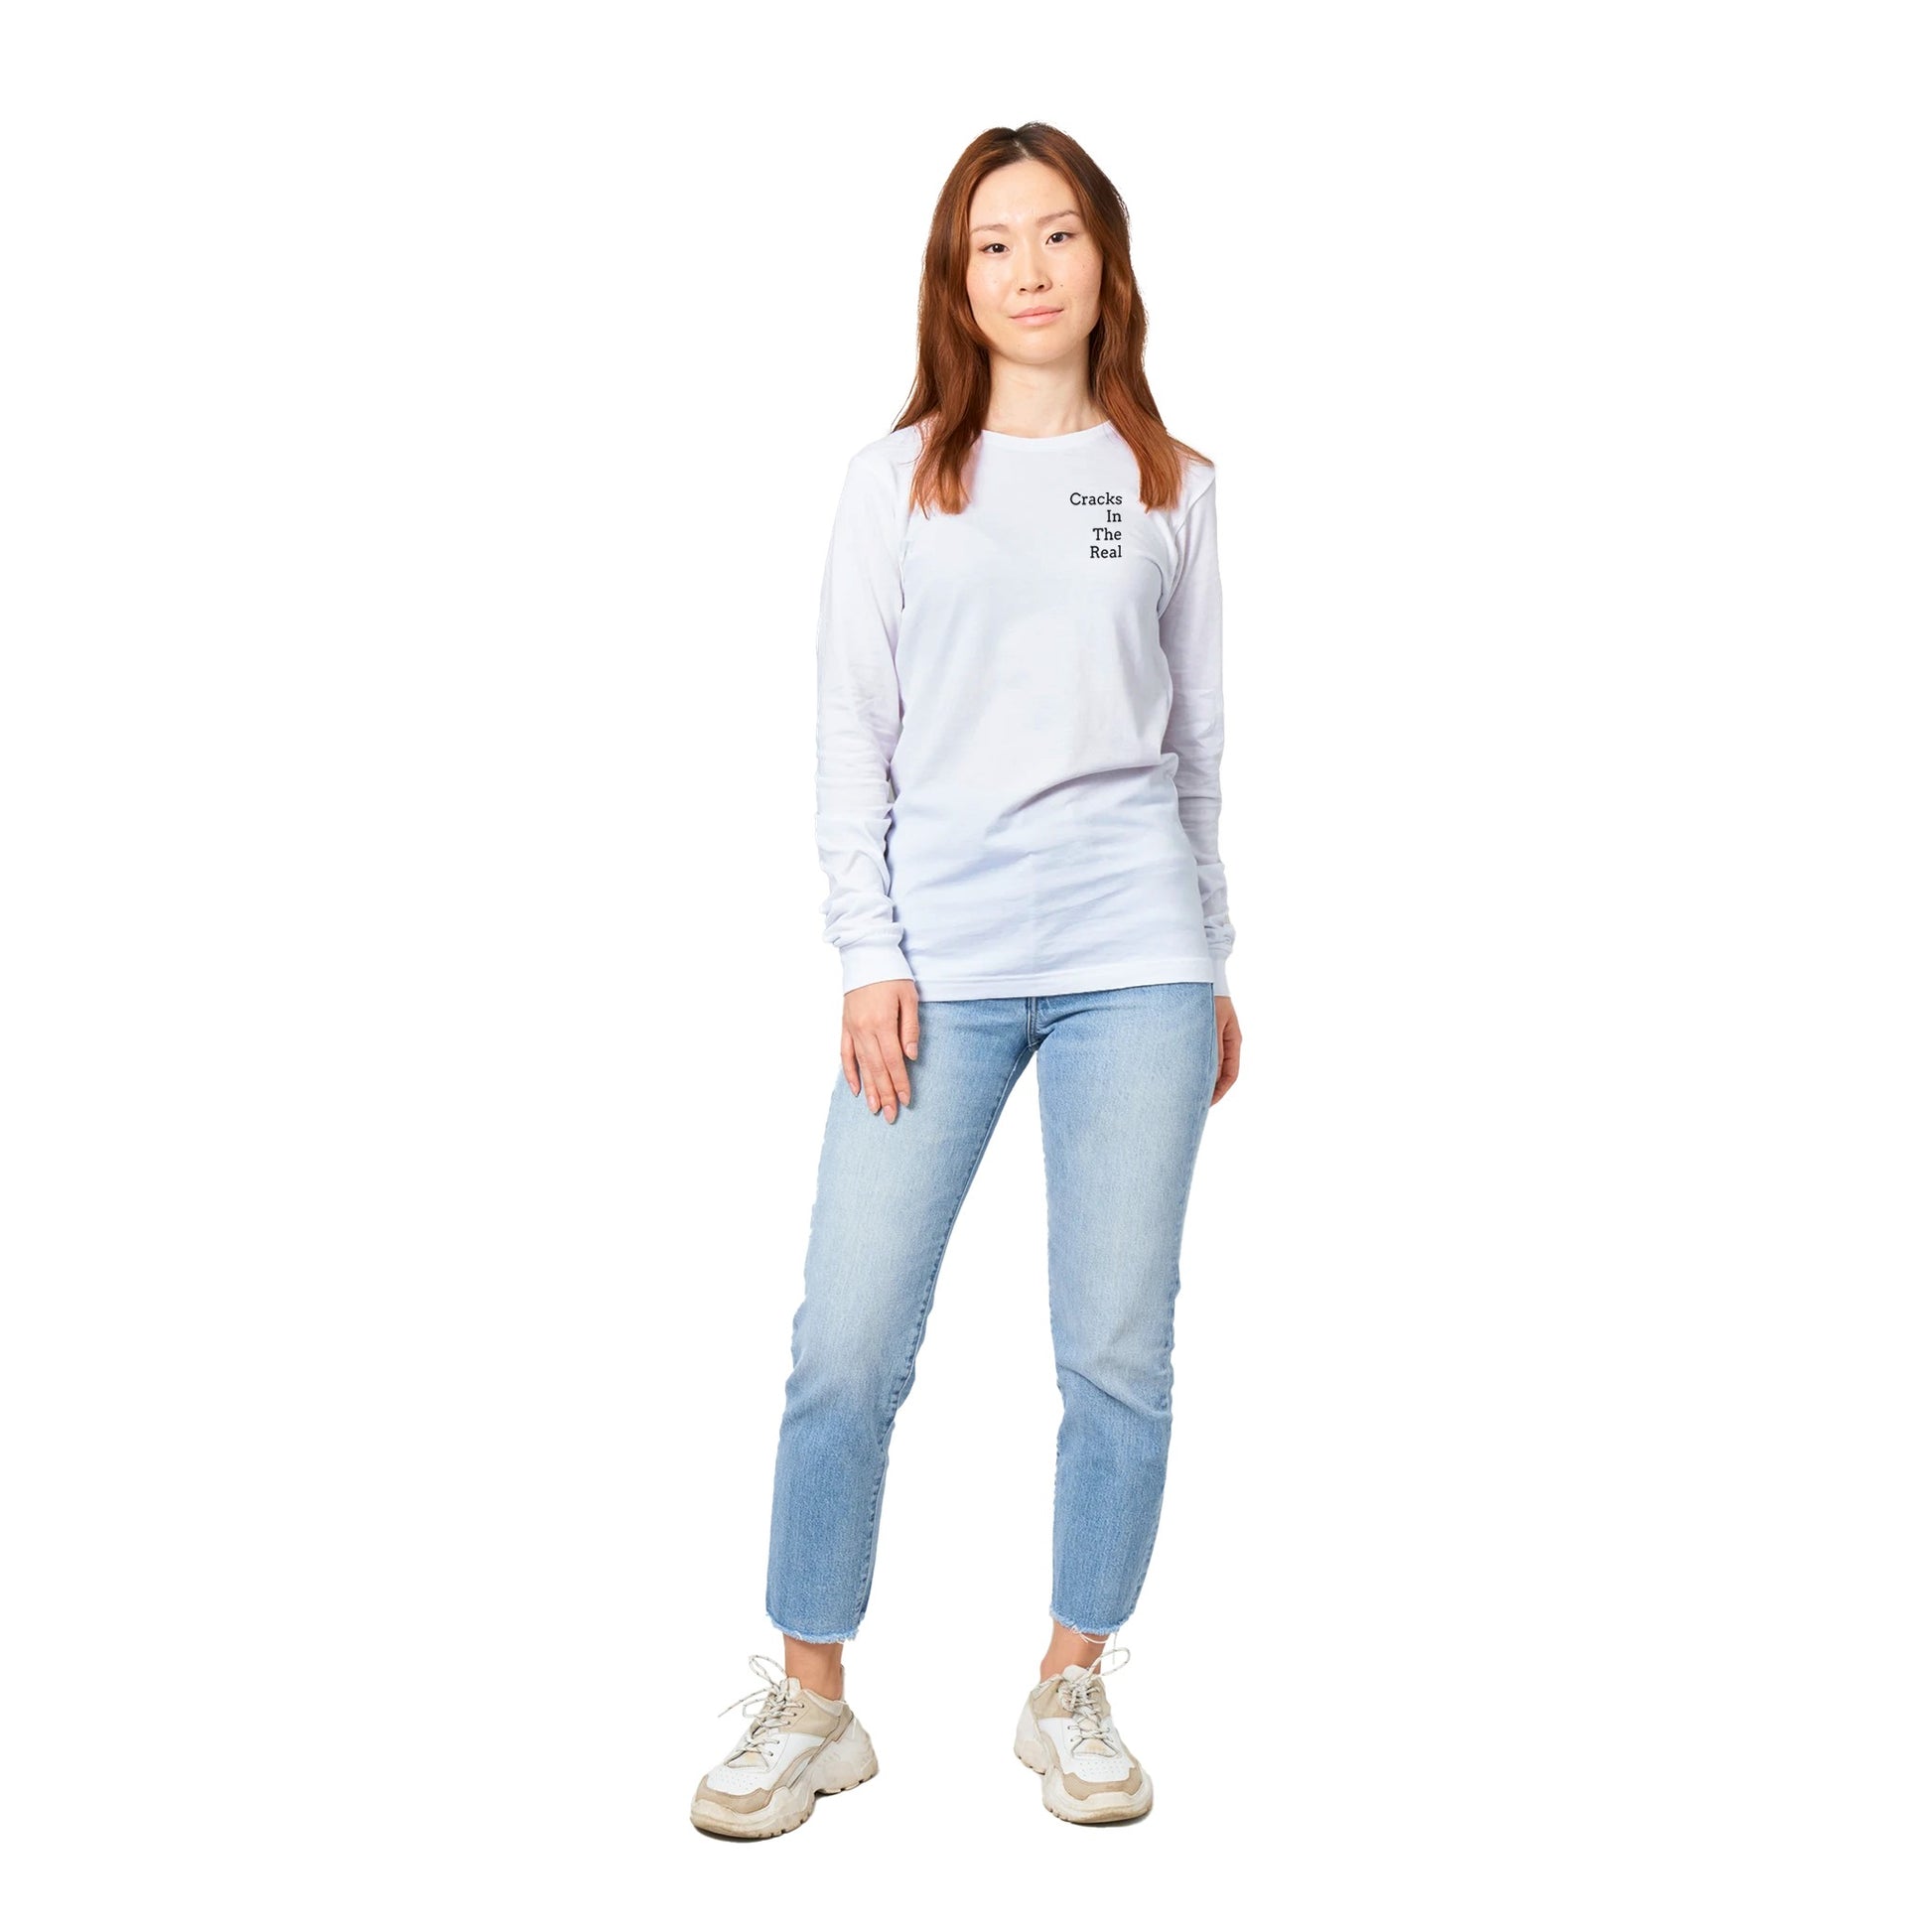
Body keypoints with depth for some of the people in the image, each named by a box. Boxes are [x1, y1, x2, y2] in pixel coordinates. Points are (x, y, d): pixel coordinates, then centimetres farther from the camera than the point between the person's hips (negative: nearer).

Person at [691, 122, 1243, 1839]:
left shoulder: (1170, 487, 12)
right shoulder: (897, 482, 8)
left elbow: (1198, 741, 14)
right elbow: (852, 737, 4)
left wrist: (1212, 960, 12)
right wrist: (869, 958, -4)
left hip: (1135, 957, 1)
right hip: (940, 964, -1)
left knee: (1119, 1351, 3)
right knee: (847, 1343, -3)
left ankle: (1072, 1692, 21)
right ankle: (810, 1705, 14)